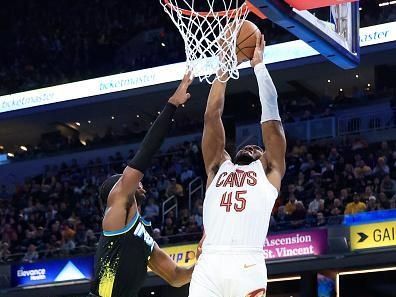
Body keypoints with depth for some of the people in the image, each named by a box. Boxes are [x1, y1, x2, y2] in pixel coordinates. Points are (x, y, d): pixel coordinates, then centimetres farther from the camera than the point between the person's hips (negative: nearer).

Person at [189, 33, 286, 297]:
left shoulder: (268, 170, 23)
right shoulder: (218, 166, 30)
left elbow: (270, 116, 20)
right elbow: (213, 116, 26)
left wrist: (259, 64, 25)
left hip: (247, 267, -3)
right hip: (208, 267, 3)